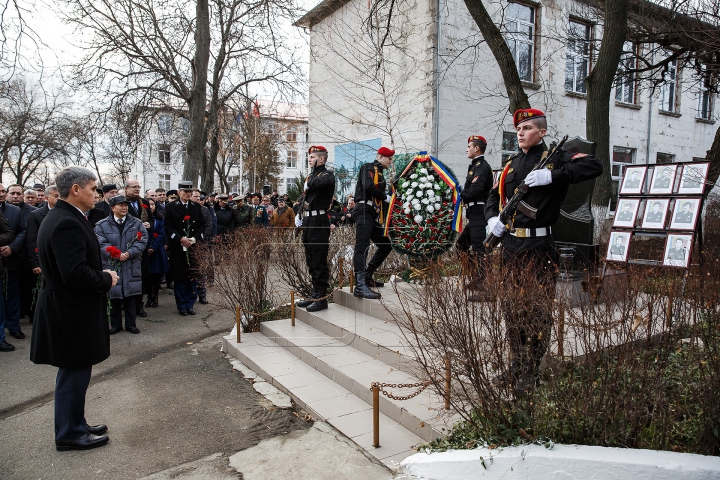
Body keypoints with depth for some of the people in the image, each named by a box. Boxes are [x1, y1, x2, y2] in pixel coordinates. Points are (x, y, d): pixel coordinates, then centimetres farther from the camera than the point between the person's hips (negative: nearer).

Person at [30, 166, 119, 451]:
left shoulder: (60, 218, 11)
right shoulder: (68, 223, -23)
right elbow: (75, 273, -31)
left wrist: (102, 276, 6)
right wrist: (107, 280, -15)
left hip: (66, 308, 11)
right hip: (72, 313, -11)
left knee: (75, 373, 20)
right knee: (73, 374, 4)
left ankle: (75, 424, 35)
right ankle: (69, 434, 19)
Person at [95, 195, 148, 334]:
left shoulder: (136, 223, 6)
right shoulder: (102, 225, 1)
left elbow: (142, 240, -2)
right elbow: (101, 243, -7)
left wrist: (129, 253, -15)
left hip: (131, 266, 1)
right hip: (111, 266, -1)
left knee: (130, 295, 6)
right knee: (114, 296, 6)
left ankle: (131, 324, 18)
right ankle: (115, 325, 20)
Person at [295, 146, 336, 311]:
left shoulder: (327, 175, -9)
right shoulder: (311, 176, 18)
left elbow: (320, 182, -33)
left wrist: (309, 183, -12)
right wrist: (299, 214, 11)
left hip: (319, 222, -9)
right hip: (308, 222, 9)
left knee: (319, 262, -5)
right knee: (311, 261, 14)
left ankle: (321, 298, 2)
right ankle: (315, 294, 24)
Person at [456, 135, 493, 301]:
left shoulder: (482, 166, -11)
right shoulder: (474, 166, 21)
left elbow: (475, 189, -23)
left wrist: (463, 195, -7)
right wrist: (465, 195, -3)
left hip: (479, 214, -11)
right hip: (474, 214, 11)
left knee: (478, 250, -12)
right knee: (461, 245, 16)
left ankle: (482, 288, -11)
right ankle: (474, 279, 22)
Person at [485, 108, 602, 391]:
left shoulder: (554, 158, -1)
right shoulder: (511, 164, 16)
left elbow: (594, 166, -13)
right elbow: (494, 195, 21)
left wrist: (552, 176, -21)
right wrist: (492, 218, 1)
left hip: (538, 248, -6)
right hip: (509, 246, 6)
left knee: (537, 312, 1)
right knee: (511, 309, 13)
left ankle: (531, 373, 13)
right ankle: (516, 367, 27)